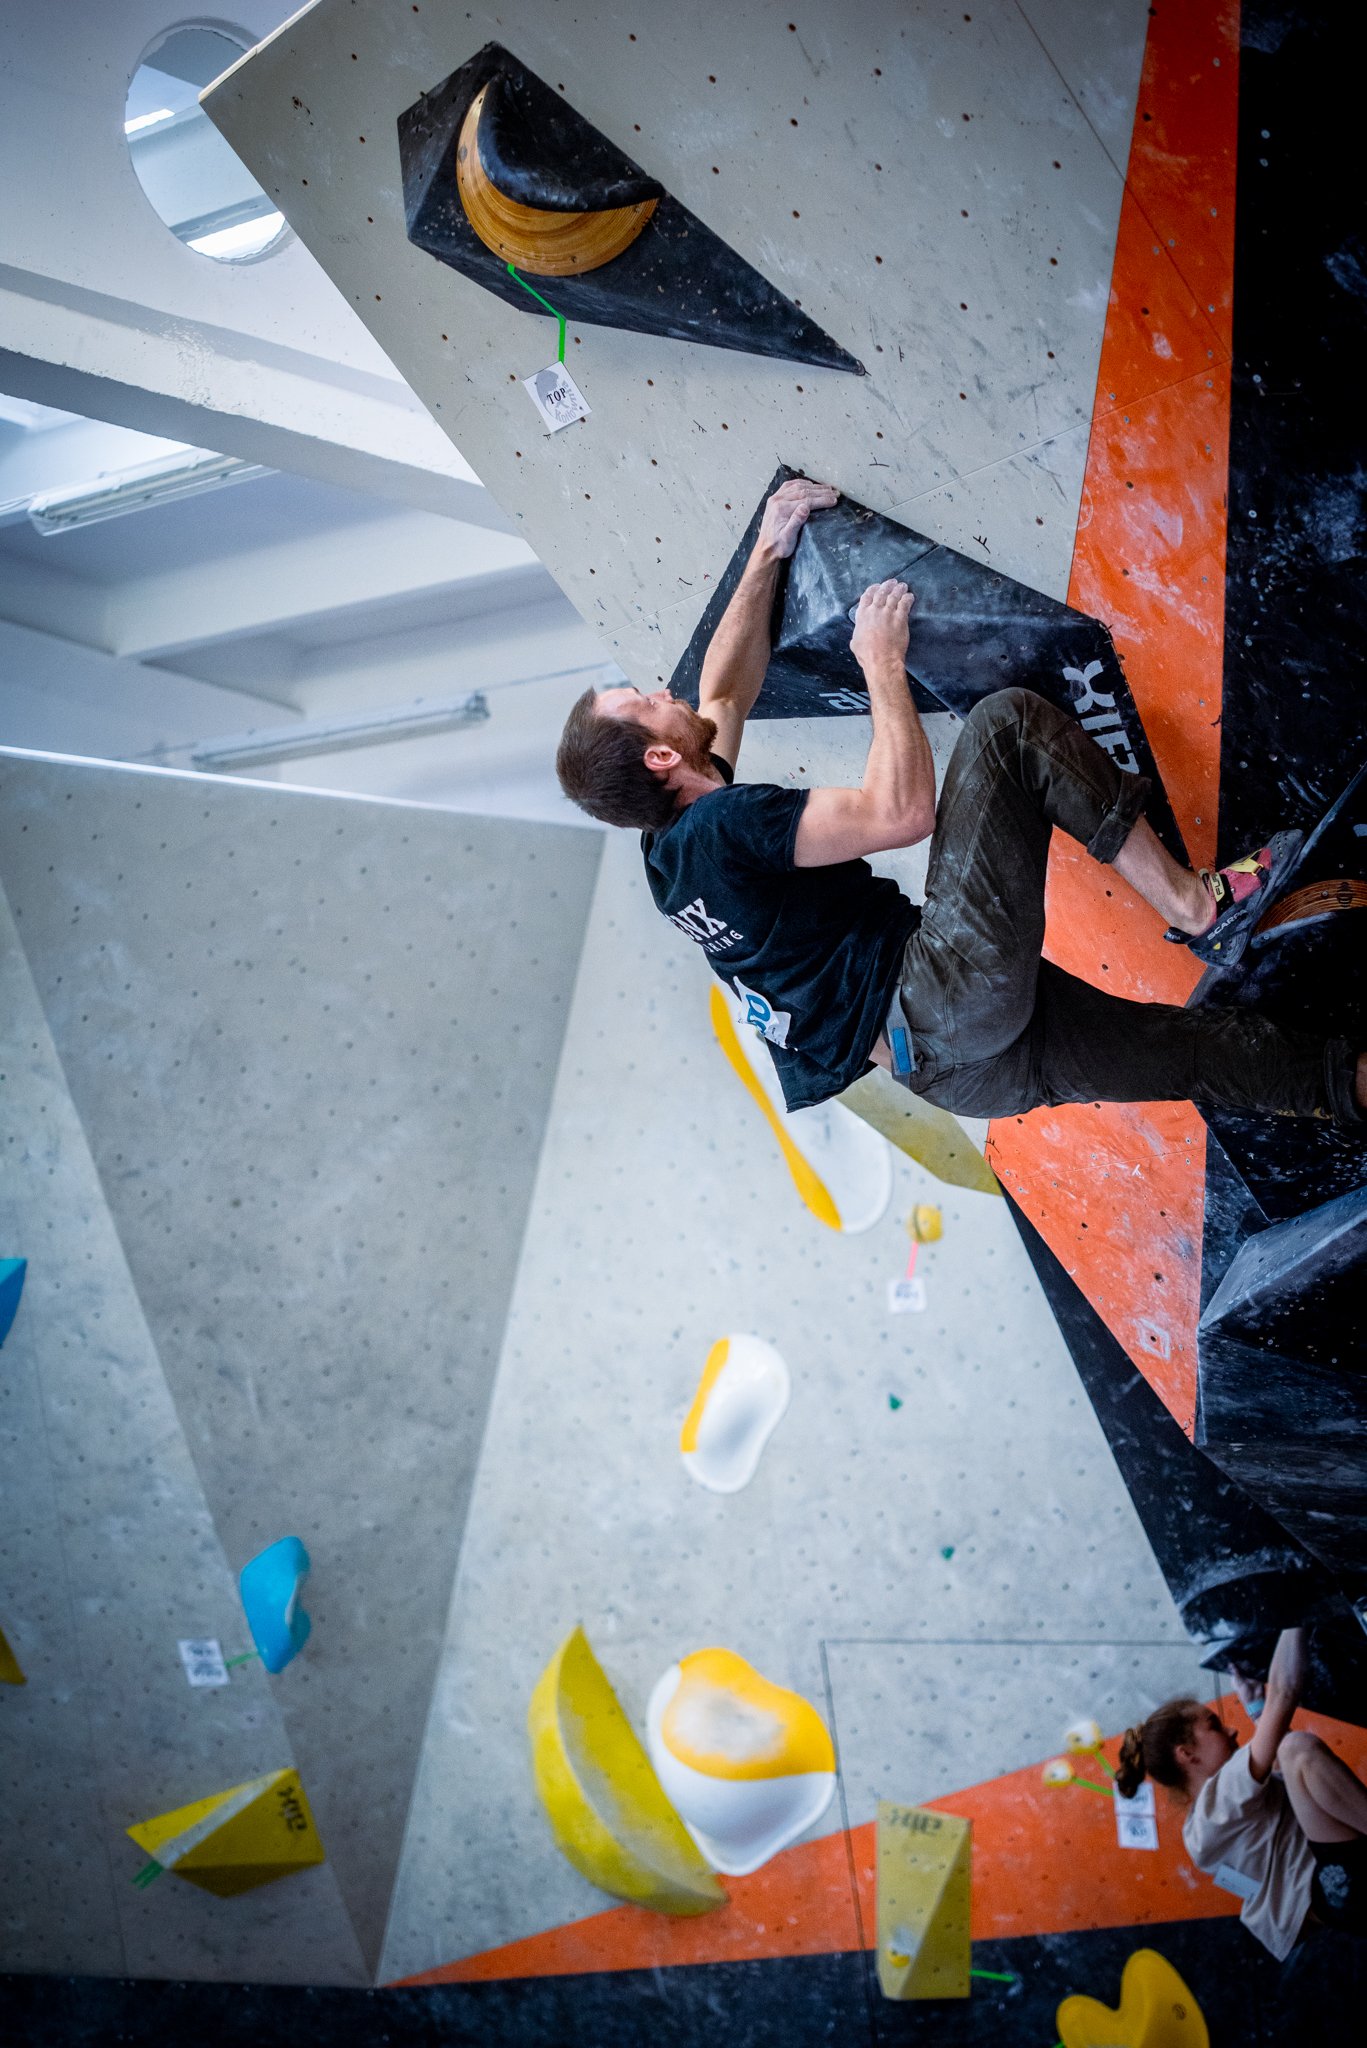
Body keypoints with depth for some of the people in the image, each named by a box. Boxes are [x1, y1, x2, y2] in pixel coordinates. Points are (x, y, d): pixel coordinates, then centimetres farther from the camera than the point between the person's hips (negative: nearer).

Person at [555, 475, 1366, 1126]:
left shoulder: (674, 850, 13)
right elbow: (902, 810, -22)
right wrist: (883, 663, -7)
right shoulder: (720, 827, -17)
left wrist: (768, 553, 23)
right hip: (950, 999, -10)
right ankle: (1198, 907, -2)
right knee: (1009, 725, -9)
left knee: (1191, 1046, 14)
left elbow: (727, 691, 27)